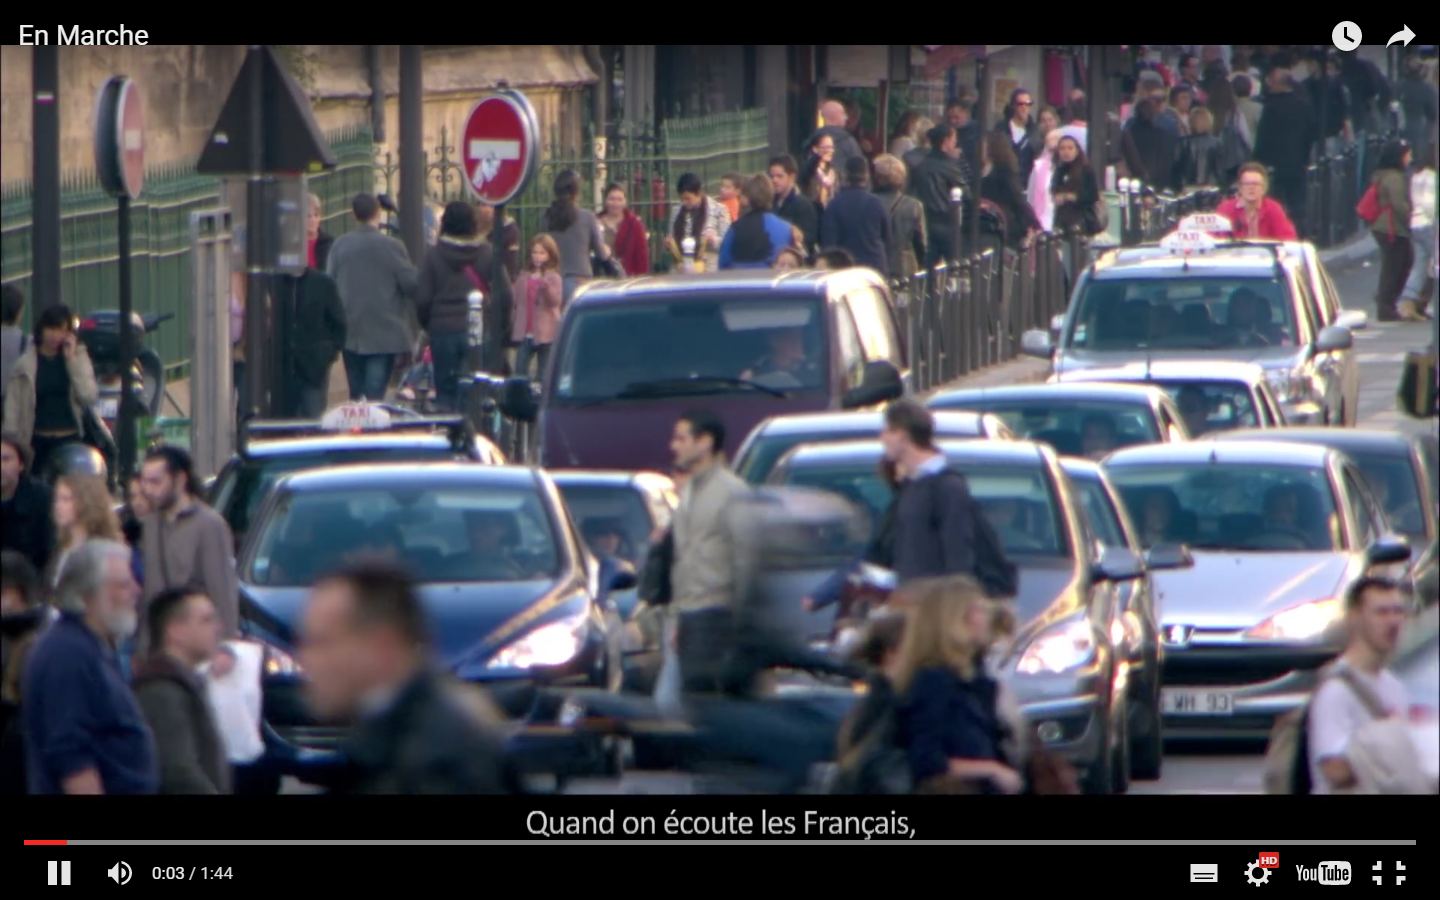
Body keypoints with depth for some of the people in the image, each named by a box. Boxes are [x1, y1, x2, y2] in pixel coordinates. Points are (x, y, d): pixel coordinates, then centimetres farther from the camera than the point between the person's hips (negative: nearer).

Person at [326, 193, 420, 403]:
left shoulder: (340, 245, -1)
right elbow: (411, 283, -9)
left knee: (356, 394, 14)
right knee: (375, 393, -6)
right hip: (385, 336, -3)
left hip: (350, 332, 3)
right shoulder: (392, 246, -11)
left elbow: (329, 283, 2)